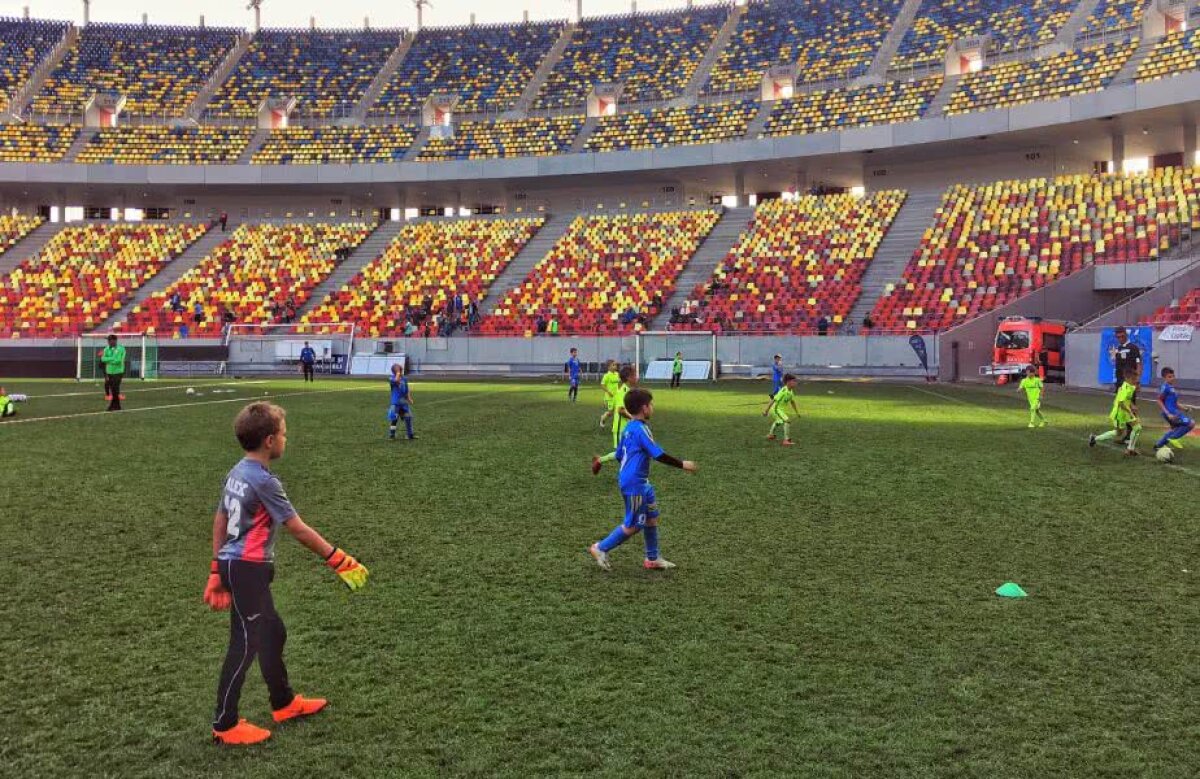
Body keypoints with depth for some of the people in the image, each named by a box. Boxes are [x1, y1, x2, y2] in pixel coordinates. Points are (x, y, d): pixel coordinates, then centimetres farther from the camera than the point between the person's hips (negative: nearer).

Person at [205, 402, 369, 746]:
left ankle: (284, 703, 35)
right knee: (245, 645, 1)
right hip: (248, 570, -10)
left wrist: (217, 571, 19)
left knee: (273, 632, 20)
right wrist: (338, 560, -13)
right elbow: (298, 529, -19)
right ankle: (224, 725, 13)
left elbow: (219, 521, 13)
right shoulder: (264, 481, -20)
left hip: (232, 566, 10)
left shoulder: (237, 473, 8)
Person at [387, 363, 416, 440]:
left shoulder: (404, 379, 9)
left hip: (404, 402, 6)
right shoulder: (392, 379, -10)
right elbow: (396, 380, -35)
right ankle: (391, 435, 6)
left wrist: (409, 399, 8)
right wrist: (398, 373, -21)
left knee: (408, 418, 10)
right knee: (393, 419, -5)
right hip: (395, 403, -6)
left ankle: (410, 435, 20)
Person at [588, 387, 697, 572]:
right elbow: (659, 455, -23)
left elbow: (619, 454, 16)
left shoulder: (629, 428, 8)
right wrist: (682, 464, -14)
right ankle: (601, 548, 11)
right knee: (633, 525, 0)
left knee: (652, 517, 15)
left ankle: (652, 558, 24)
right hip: (635, 485, -10)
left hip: (641, 483, 10)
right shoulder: (641, 430, -20)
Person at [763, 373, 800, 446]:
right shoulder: (783, 391, -26)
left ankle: (771, 435, 57)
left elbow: (792, 402, 15)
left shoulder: (791, 391, 1)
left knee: (778, 422, 34)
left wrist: (797, 412, 20)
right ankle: (786, 440, -24)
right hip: (776, 409, -10)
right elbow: (774, 400, -26)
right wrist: (766, 410, -25)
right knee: (787, 421, -23)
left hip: (780, 409, 10)